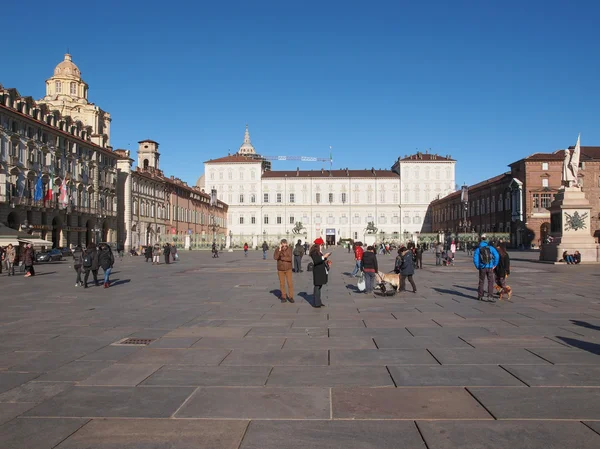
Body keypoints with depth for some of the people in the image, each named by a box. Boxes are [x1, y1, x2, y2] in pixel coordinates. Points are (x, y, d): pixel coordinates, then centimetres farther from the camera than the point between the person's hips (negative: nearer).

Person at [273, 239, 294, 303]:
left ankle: (290, 297, 11)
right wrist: (279, 250, -37)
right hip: (280, 269, 0)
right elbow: (275, 257, -29)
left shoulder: (289, 249, -12)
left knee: (290, 283, -1)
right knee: (282, 284, 5)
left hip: (288, 269, 0)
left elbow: (289, 258, -23)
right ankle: (284, 297, 18)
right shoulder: (277, 249, -12)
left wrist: (281, 258, -22)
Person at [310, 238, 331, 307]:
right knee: (317, 286, -6)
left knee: (320, 286, 13)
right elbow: (315, 261, -25)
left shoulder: (319, 252, 15)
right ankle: (315, 303, -1)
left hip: (322, 271, 9)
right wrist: (324, 256, -27)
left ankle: (318, 301, 21)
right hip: (317, 272, -9)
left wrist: (327, 263, 11)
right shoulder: (314, 252, -12)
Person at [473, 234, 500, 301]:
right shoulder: (491, 248, -1)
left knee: (481, 282, 13)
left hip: (482, 268, 1)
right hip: (490, 267, -1)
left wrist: (478, 267, 4)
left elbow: (475, 259, -8)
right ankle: (490, 296, -6)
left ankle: (480, 296, 20)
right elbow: (497, 256, -9)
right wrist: (494, 265, 1)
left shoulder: (478, 249, -2)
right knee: (490, 282, 3)